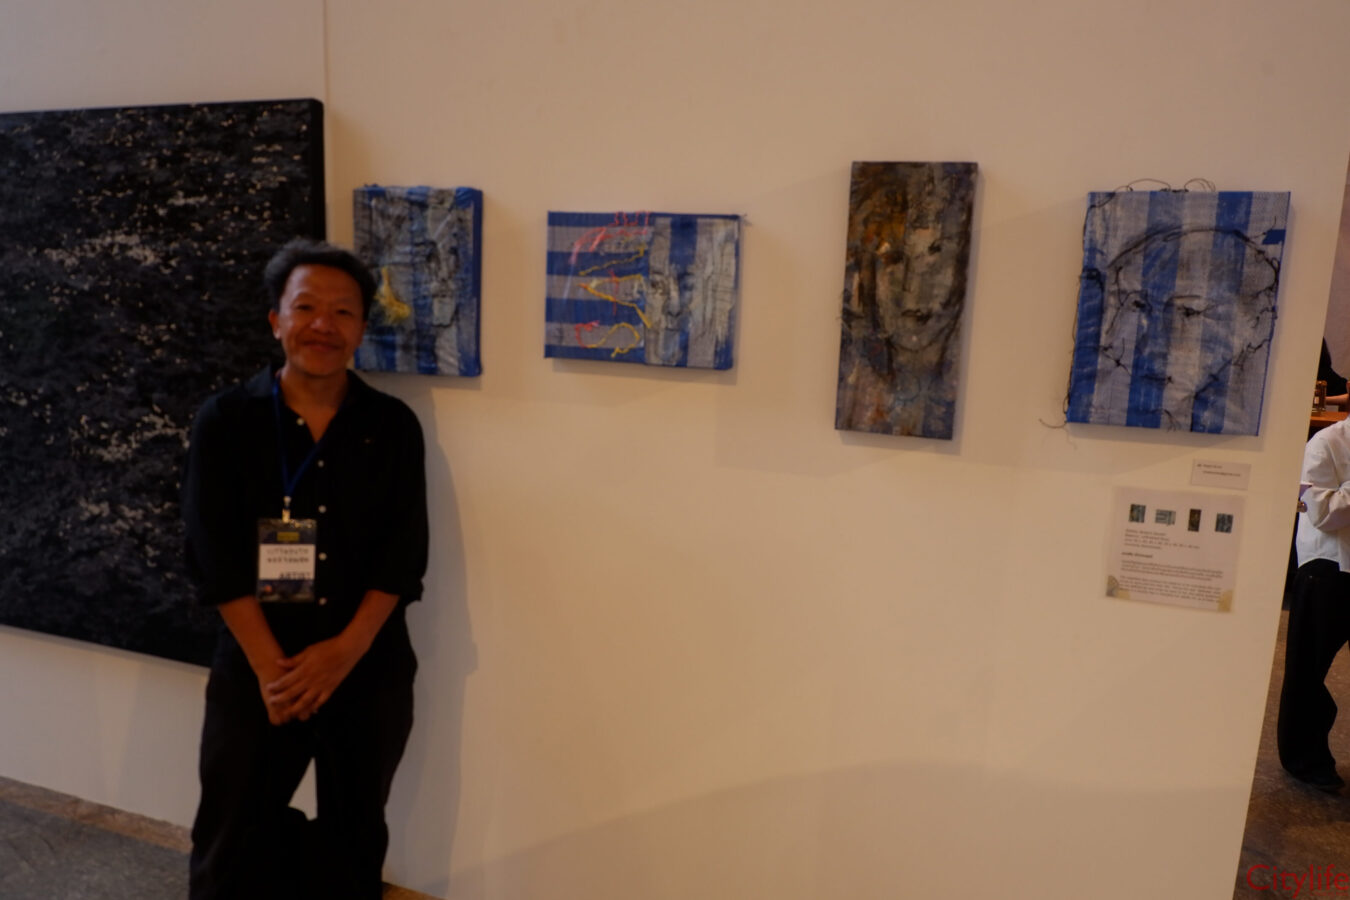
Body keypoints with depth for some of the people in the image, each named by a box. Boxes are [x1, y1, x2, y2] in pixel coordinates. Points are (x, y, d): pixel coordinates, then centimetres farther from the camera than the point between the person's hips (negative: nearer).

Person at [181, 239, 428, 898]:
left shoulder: (393, 427, -2)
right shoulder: (224, 421, -4)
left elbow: (403, 554, -6)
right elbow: (215, 554, -9)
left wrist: (344, 650, -16)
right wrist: (271, 665, -15)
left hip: (372, 668, 1)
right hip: (256, 666, -1)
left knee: (353, 839, 17)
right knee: (232, 842, 11)